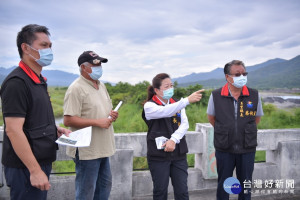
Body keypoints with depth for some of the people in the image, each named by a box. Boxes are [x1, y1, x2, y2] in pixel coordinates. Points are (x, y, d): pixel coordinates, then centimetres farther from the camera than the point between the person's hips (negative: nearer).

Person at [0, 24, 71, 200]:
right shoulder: (17, 82, -17)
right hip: (26, 168, -9)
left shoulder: (39, 80, 12)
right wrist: (35, 170, -23)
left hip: (42, 162, 9)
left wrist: (56, 129, 5)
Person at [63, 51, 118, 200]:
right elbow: (68, 120, -22)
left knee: (104, 186, 21)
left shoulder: (101, 86, 12)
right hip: (87, 150, -8)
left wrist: (113, 115, 0)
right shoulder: (76, 88, -16)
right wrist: (97, 122, -24)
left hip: (103, 148, 9)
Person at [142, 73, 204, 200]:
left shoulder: (177, 104, 10)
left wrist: (174, 139, -18)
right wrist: (188, 100, -36)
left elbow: (185, 125, -1)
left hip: (178, 154, 4)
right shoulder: (149, 106, -6)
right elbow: (165, 111, -26)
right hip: (158, 155, -3)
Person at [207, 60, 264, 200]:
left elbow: (257, 118, 13)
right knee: (223, 185, 12)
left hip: (247, 149, 1)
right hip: (224, 150, -1)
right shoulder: (216, 96, -6)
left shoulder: (254, 95, -3)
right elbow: (211, 117, 10)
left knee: (245, 185, 13)